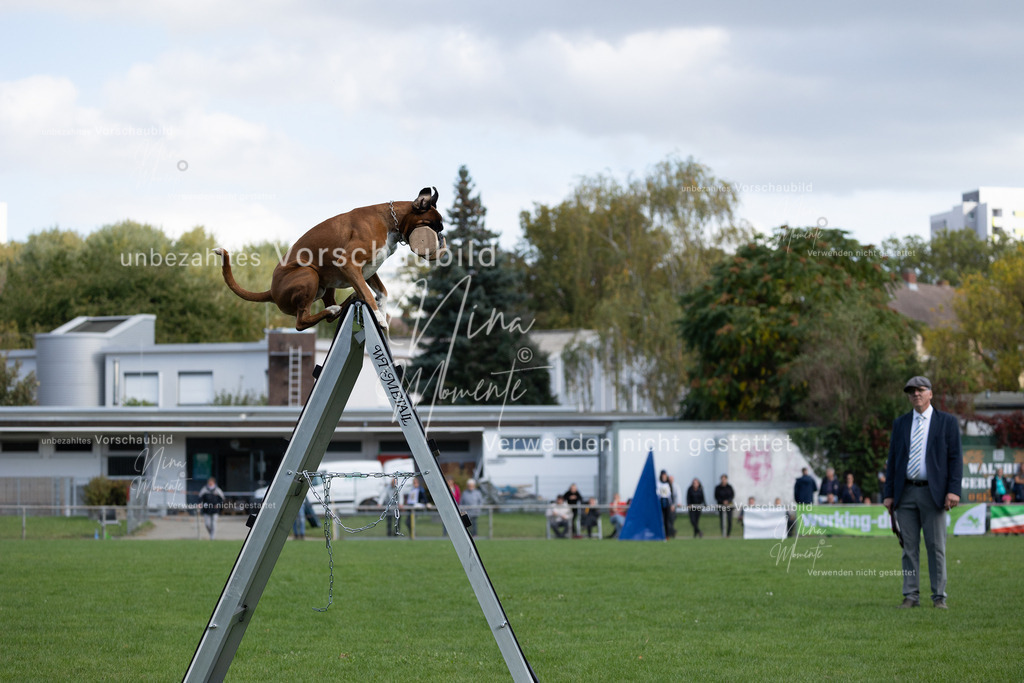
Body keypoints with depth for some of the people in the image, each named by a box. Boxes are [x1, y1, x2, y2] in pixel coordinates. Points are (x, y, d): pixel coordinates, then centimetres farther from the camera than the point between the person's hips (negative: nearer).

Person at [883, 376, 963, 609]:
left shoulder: (947, 422, 5)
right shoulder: (900, 424, 13)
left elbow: (955, 457, 0)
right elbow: (892, 459, 13)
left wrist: (953, 490, -11)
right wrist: (889, 494, 5)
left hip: (933, 492, -3)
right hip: (906, 493, 3)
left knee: (936, 547, -1)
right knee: (909, 547, 3)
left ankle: (939, 597, 4)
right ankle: (911, 596, 6)